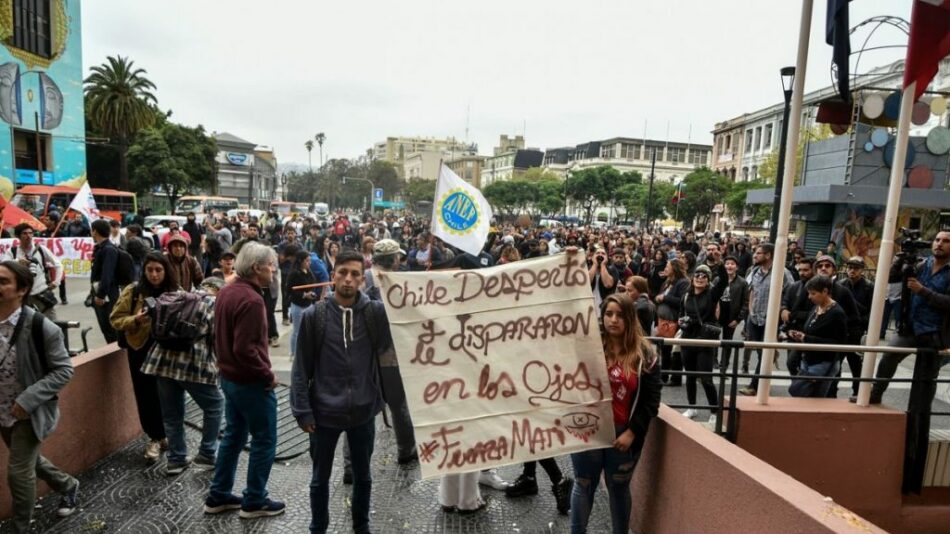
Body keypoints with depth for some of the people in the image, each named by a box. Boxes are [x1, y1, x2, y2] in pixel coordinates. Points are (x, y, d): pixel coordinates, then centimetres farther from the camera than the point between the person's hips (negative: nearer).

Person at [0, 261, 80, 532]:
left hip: (29, 413, -6)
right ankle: (68, 486, 47)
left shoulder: (41, 328, -22)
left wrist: (28, 399, -24)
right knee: (28, 461, 23)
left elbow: (64, 370, -16)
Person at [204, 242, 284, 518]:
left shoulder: (227, 291, 6)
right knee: (264, 440, 5)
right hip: (251, 382, -10)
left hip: (229, 377, 10)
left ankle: (218, 496, 30)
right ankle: (254, 502, 17)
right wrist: (268, 375, -17)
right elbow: (245, 349, -28)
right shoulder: (251, 300, -25)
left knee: (233, 435, 20)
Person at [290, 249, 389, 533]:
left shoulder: (376, 312, -5)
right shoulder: (314, 316, -7)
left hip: (363, 411, 1)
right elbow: (301, 368, -4)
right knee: (320, 478, 18)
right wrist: (302, 410, -7)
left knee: (363, 477, 20)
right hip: (324, 412, -1)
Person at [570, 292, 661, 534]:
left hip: (624, 433, 0)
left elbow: (651, 399, -3)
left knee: (619, 488, 17)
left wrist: (632, 432, -8)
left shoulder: (644, 354, -4)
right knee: (584, 485, 14)